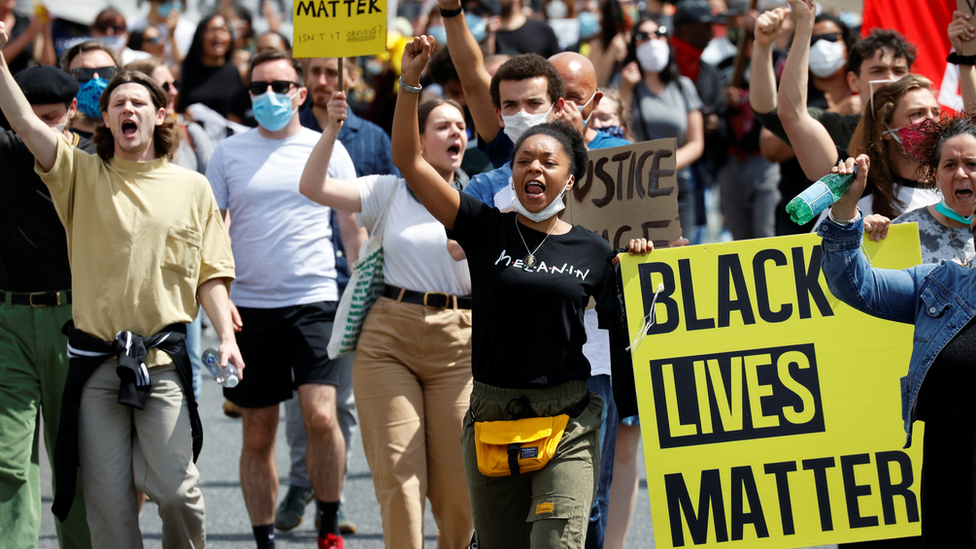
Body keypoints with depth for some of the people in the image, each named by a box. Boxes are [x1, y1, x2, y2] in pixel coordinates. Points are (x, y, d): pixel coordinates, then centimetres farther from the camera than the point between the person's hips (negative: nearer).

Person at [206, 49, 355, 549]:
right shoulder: (229, 153, 6)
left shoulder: (328, 151, 5)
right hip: (249, 305, 2)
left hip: (314, 301, -2)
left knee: (320, 416, -17)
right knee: (258, 435, 6)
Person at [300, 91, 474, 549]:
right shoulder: (389, 192, 8)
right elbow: (313, 187, -3)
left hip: (456, 342, 1)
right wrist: (332, 130, -14)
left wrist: (465, 254, -13)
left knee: (456, 485, -1)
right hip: (388, 339, -1)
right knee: (399, 476, -8)